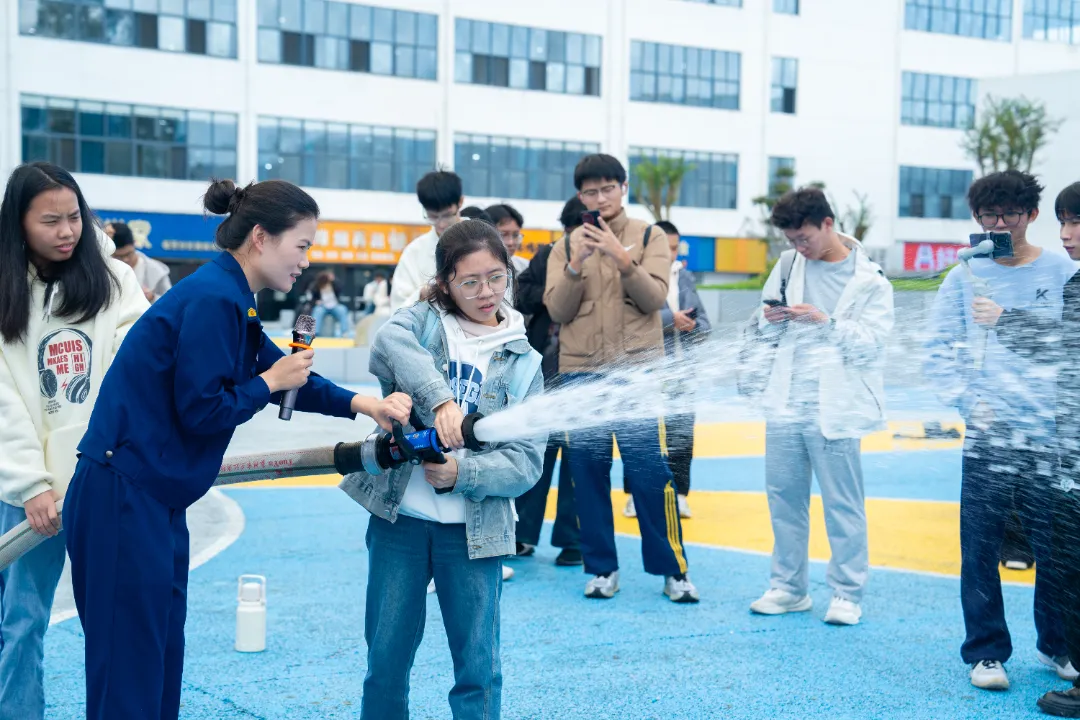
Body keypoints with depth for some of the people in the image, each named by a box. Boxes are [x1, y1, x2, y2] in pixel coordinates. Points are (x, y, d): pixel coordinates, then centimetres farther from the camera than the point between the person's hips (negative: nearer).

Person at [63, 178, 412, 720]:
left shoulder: (231, 299, 14)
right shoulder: (213, 299, -17)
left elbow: (282, 374, 21)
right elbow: (200, 409, -20)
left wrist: (361, 404, 10)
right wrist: (268, 382, -5)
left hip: (155, 500, 10)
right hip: (122, 498, -10)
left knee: (161, 664, 15)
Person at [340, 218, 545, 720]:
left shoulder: (522, 362, 6)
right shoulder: (422, 322, 3)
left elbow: (525, 463, -1)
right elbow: (389, 345, -22)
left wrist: (460, 473, -18)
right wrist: (439, 398, -38)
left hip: (473, 529, 0)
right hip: (399, 516, 0)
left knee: (478, 669, 4)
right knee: (386, 662, 9)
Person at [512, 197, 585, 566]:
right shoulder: (546, 256, 9)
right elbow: (523, 296, 2)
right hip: (544, 368, 3)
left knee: (576, 453, 3)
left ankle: (572, 540, 14)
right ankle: (524, 534, 18)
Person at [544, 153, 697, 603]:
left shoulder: (648, 237, 5)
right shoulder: (567, 246, 11)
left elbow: (655, 299, -6)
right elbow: (558, 311, 2)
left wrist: (621, 257, -18)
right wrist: (576, 264, -12)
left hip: (637, 369, -2)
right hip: (580, 372, 2)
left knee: (650, 471, -5)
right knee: (587, 472, 2)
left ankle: (672, 569, 5)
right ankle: (601, 567, 14)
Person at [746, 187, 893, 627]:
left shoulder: (868, 279, -3)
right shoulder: (788, 265, 10)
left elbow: (871, 342, -9)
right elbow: (766, 332, 17)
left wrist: (824, 321, -20)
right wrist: (771, 320, -6)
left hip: (833, 409, -4)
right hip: (785, 406, 5)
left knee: (842, 505, 1)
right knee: (784, 498, 9)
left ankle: (847, 593, 12)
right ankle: (789, 587, 21)